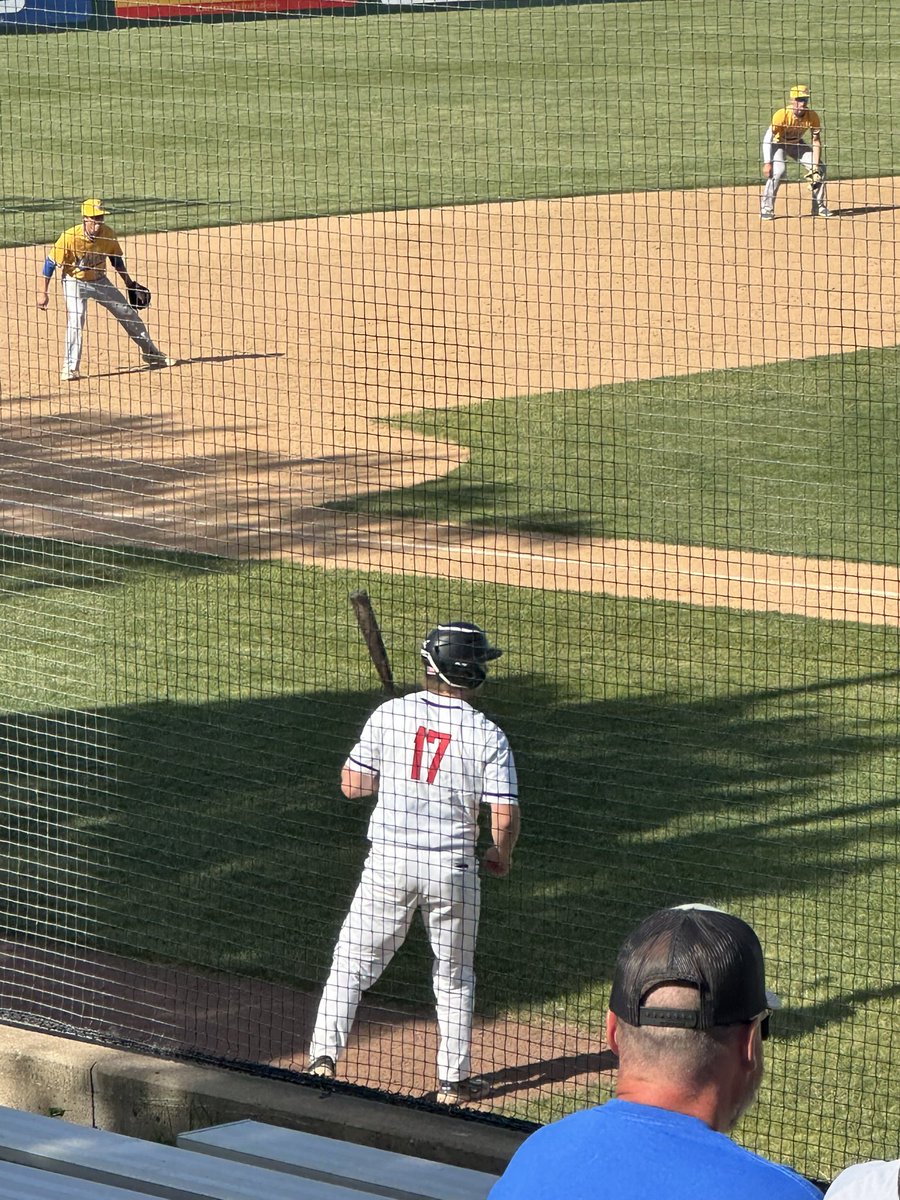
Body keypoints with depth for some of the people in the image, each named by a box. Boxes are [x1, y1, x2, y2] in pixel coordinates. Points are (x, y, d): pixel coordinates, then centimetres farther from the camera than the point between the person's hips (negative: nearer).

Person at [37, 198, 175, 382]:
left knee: (128, 313, 10)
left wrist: (130, 283, 9)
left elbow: (116, 260, 4)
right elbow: (51, 263, -20)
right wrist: (43, 292, -21)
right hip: (75, 282, -4)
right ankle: (70, 368, -17)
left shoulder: (107, 234, -16)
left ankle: (152, 354, 27)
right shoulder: (69, 237, -29)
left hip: (100, 281, 4)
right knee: (75, 319, -24)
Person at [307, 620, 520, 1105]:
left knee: (353, 961, 10)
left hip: (388, 860, 0)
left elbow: (352, 784, 2)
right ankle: (453, 1080, 18)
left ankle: (324, 1056, 1)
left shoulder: (389, 715, -4)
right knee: (454, 975, 15)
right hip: (452, 868, 0)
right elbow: (504, 815, -9)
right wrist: (501, 855, 11)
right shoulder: (487, 736, -7)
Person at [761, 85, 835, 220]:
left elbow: (816, 141, -15)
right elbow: (768, 137, -31)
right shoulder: (782, 115, -33)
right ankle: (766, 209, -19)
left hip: (796, 143, 5)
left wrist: (815, 167, -23)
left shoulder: (812, 117, -21)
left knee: (820, 168, -3)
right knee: (778, 170, -29)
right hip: (777, 143, -5)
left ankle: (819, 207, 14)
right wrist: (767, 163, -38)